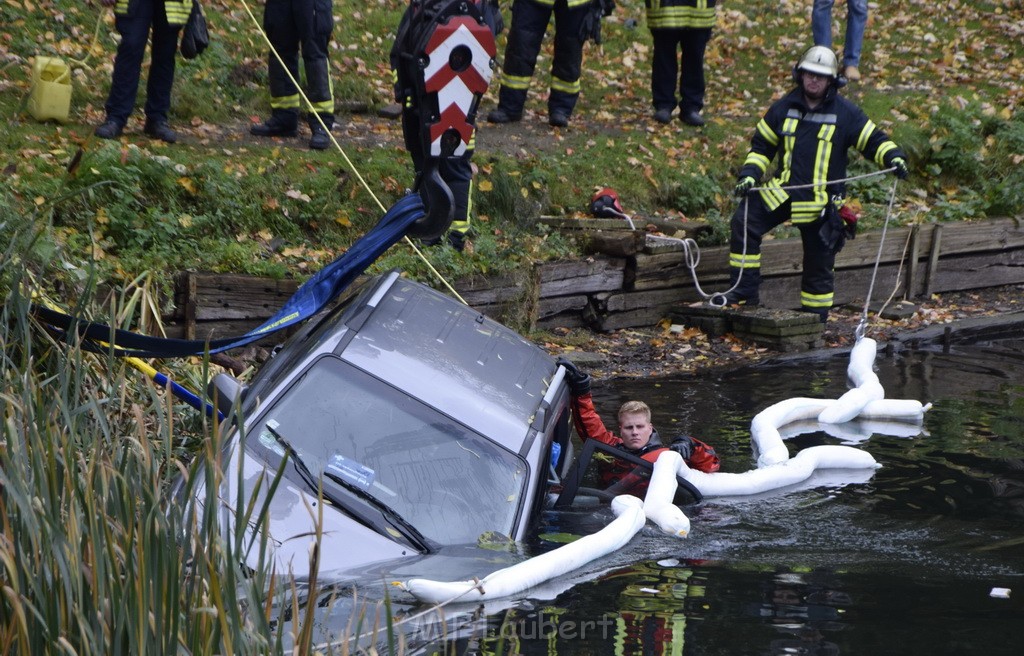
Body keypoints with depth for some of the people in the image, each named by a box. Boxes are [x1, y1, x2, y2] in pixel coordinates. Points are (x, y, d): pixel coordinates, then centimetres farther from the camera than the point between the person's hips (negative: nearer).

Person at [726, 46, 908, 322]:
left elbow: (874, 140, 0)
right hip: (782, 191, 2)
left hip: (822, 202, -2)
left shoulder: (845, 113, -4)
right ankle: (743, 292, -11)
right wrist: (749, 174, -2)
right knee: (744, 222, -16)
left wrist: (893, 157, -20)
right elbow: (761, 145, 12)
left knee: (819, 262, 5)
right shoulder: (784, 108, 4)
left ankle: (816, 316, 21)